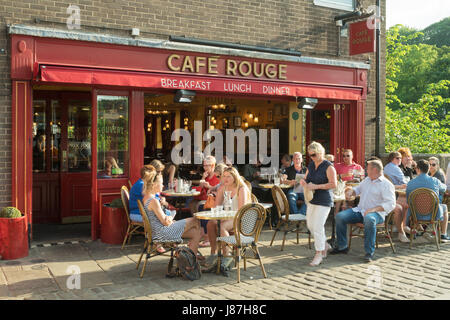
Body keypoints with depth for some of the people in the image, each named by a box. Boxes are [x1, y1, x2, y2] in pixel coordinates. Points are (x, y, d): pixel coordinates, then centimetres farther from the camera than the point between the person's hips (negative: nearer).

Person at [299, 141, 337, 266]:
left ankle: (319, 254, 2)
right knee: (310, 224, 13)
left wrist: (316, 186, -22)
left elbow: (333, 184, -19)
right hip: (312, 199, 8)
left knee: (317, 226, -9)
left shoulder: (328, 167, -12)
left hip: (324, 201, -8)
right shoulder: (311, 165, 11)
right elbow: (307, 179, 21)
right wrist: (304, 182, -4)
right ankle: (324, 245, 33)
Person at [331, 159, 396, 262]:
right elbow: (358, 189, 36)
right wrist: (350, 191, 10)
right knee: (340, 216, -14)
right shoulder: (367, 180, 19)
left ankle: (369, 252, -31)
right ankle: (342, 246, -3)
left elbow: (390, 204, -15)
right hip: (360, 210, 7)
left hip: (376, 213, -7)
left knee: (369, 219, -42)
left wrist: (374, 209, -26)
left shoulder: (386, 184, -5)